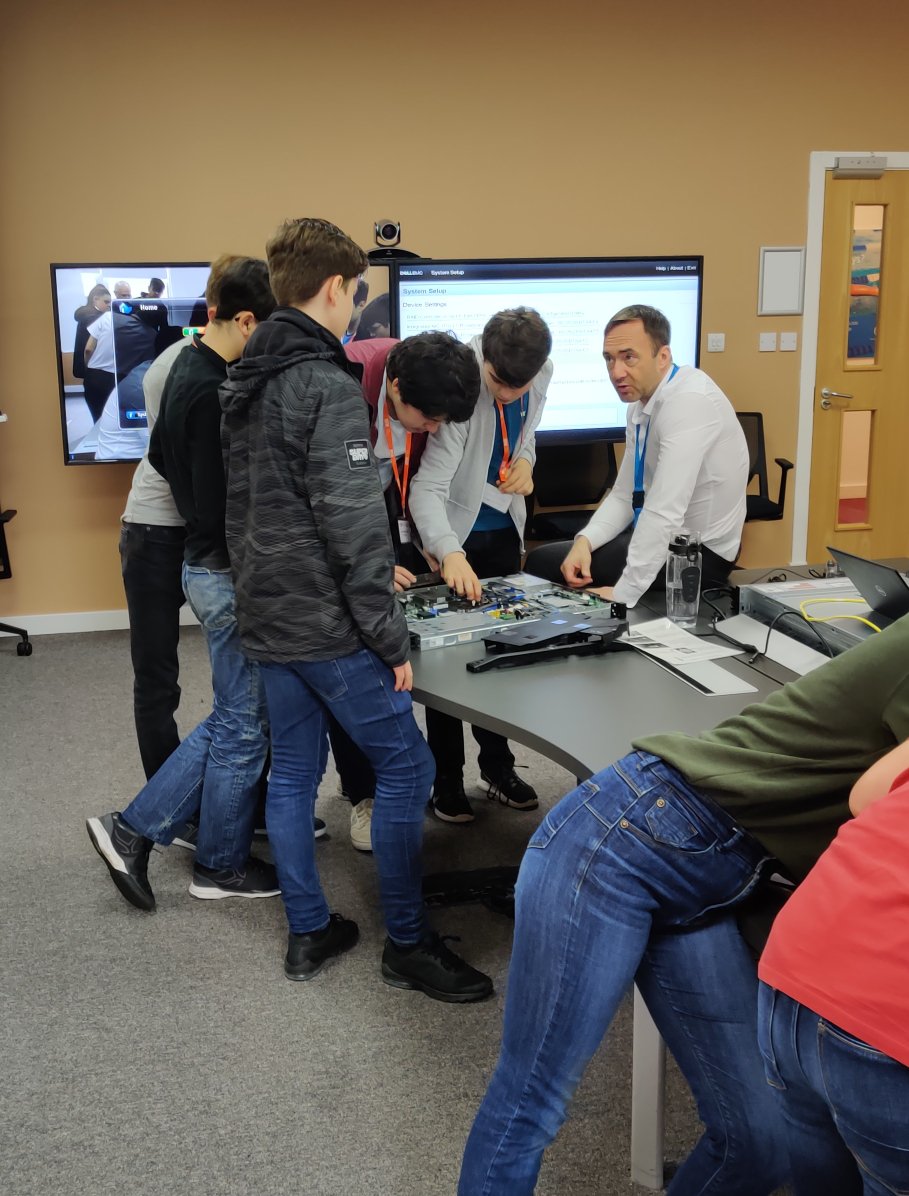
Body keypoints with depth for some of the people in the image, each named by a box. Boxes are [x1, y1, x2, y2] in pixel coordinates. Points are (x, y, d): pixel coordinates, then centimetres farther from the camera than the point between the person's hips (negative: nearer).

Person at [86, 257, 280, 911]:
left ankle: (133, 830, 22)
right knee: (244, 726, 7)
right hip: (231, 574, -10)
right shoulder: (215, 393, -24)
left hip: (210, 564, 10)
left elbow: (163, 458, 20)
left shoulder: (188, 368, 7)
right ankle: (222, 867, 25)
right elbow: (221, 513, -25)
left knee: (232, 719, 19)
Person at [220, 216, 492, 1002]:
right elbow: (353, 521, -23)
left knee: (292, 772, 15)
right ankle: (407, 943, 11)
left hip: (265, 614, 9)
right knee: (405, 767, 2)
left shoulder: (245, 383, 11)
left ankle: (309, 933, 25)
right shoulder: (329, 388, -18)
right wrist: (389, 636, -17)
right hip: (326, 622, -9)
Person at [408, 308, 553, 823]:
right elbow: (427, 489, -35)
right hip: (455, 532, -6)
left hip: (504, 529, 6)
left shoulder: (542, 374, -10)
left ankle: (498, 766, 29)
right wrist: (449, 553, -51)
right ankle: (447, 779, 17)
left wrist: (525, 459, -10)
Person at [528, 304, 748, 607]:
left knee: (543, 562, -6)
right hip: (664, 534, 8)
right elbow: (624, 494, 7)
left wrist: (624, 594, -29)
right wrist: (585, 540, -11)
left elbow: (664, 510, -31)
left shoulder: (688, 402, -26)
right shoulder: (642, 403, 4)